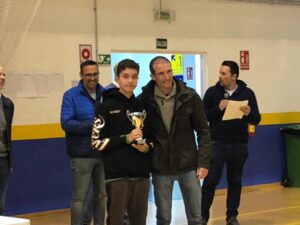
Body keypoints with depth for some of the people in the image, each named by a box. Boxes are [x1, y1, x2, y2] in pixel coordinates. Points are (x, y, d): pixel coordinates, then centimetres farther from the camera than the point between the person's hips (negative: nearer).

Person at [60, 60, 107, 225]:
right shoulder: (71, 95, -4)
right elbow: (66, 123, -13)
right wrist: (91, 126, -22)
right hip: (82, 154, -5)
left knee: (102, 194, 13)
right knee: (80, 196, -2)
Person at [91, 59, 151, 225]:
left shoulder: (141, 106, 12)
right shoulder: (107, 106, -3)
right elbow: (97, 142, -8)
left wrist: (147, 147, -1)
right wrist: (126, 138, -15)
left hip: (141, 175, 5)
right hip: (117, 175, -5)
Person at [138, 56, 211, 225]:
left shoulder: (190, 97, -6)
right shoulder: (144, 100, -7)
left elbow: (203, 131, -2)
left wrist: (204, 162, -6)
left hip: (188, 165, 0)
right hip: (160, 167, 0)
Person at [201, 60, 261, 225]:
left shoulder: (247, 93, 1)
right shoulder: (212, 92, -2)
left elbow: (257, 120, 0)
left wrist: (249, 113, -22)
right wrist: (218, 109, -17)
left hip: (239, 145, 2)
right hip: (217, 143, -1)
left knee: (235, 181, 10)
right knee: (210, 180, -4)